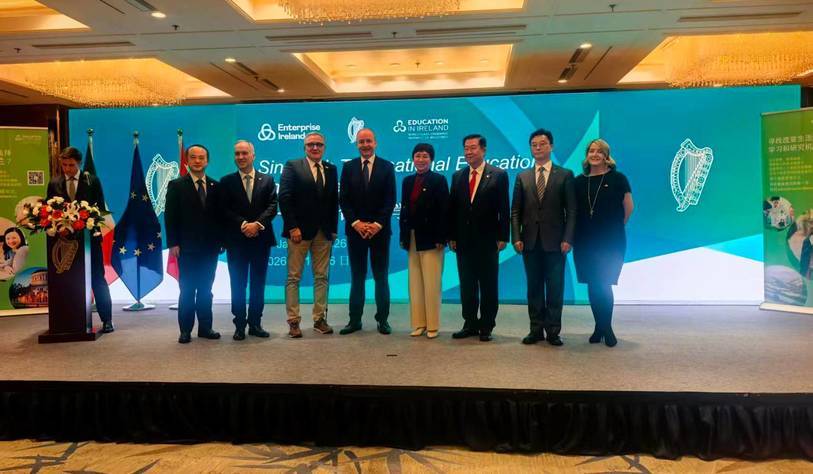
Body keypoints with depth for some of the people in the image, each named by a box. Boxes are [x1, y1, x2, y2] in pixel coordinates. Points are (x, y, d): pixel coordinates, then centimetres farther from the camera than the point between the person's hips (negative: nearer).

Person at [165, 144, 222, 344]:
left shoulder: (215, 186, 8)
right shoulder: (176, 185, 1)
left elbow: (219, 215, 9)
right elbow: (170, 217, -3)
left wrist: (220, 240, 2)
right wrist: (173, 243, -10)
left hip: (210, 247, 3)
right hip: (187, 247, -3)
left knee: (206, 290, 10)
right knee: (187, 290, 3)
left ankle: (205, 327, 18)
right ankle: (185, 330, 10)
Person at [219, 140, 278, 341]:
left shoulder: (267, 180, 9)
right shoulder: (226, 182, 6)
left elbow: (272, 206, -1)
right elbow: (225, 210, -2)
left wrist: (257, 224, -15)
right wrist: (243, 224, -15)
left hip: (261, 239, 1)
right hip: (236, 240, -1)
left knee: (258, 284, 7)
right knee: (238, 285, 3)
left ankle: (255, 324, 15)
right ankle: (239, 325, 11)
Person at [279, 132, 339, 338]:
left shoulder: (331, 169, 12)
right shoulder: (292, 166, 1)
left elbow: (335, 201, 11)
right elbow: (284, 198, -7)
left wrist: (334, 228, 4)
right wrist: (292, 227, -13)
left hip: (324, 232, 4)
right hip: (299, 230, -4)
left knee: (321, 277, 7)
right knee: (293, 277, 1)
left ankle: (319, 319, 15)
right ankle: (293, 321, 7)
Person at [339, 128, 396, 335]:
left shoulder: (387, 167, 3)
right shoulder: (348, 167, 6)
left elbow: (390, 200, -2)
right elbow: (343, 199, 2)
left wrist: (377, 224, -11)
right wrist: (356, 223, -9)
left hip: (380, 230, -1)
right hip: (355, 230, 1)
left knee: (381, 277, 5)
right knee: (357, 277, 6)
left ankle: (383, 320, 13)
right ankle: (355, 320, 12)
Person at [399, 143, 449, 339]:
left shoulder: (438, 180, -4)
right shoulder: (407, 181, 12)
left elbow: (443, 211, -9)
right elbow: (404, 209, 12)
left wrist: (441, 238, -14)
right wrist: (403, 236, 6)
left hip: (430, 238, -5)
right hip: (412, 238, 6)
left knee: (431, 284, -1)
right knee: (415, 283, 8)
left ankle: (432, 325, 9)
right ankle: (418, 323, 17)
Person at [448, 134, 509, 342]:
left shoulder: (498, 175, -1)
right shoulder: (458, 176, 10)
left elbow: (504, 209, -4)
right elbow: (452, 208, 9)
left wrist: (502, 237, -9)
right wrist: (451, 236, 4)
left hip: (487, 241, -4)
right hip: (464, 241, 4)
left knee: (488, 286, 5)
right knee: (467, 285, 9)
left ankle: (486, 327, 15)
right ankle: (470, 324, 20)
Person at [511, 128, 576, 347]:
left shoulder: (565, 175, 4)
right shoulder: (522, 177, 11)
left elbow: (571, 210, 0)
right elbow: (515, 211, 8)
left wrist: (567, 238, -9)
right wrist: (516, 237, -2)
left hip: (555, 241, -2)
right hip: (530, 241, 2)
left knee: (555, 288, 2)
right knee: (534, 287, 8)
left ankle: (553, 331, 11)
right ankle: (536, 329, 16)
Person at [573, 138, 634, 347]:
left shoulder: (617, 179, -2)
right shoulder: (579, 181, 6)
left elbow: (629, 208, 4)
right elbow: (573, 210, 11)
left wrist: (615, 227, 10)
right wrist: (573, 235, 6)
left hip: (611, 242, -3)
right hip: (585, 241, 3)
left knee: (604, 285, -5)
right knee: (593, 285, 7)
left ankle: (606, 328, 10)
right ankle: (600, 327, 19)